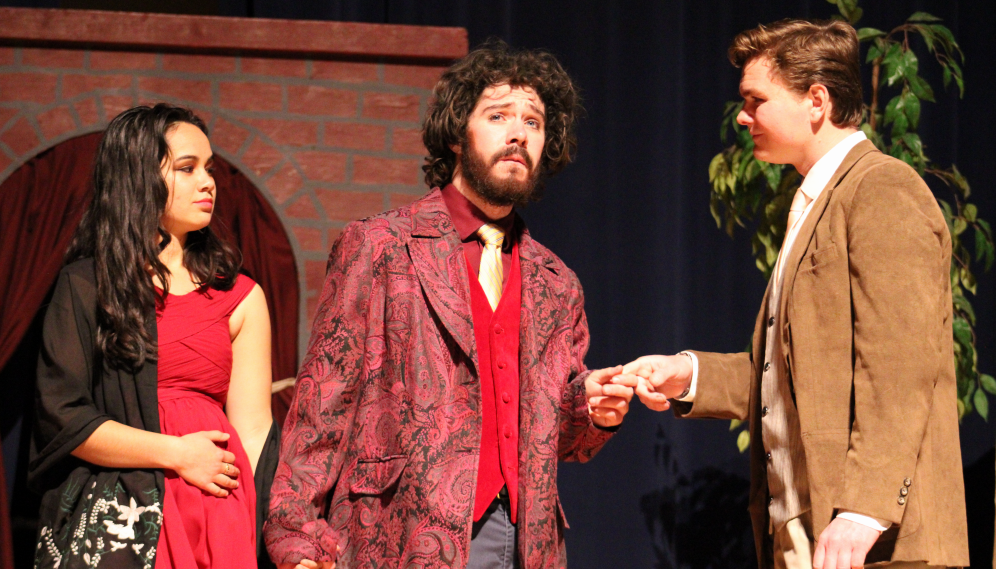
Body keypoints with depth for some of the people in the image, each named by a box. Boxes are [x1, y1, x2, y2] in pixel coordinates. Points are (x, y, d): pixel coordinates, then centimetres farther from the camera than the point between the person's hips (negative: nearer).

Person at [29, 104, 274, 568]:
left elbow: (253, 431, 4)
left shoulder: (240, 298, 10)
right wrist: (176, 453, -9)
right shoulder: (85, 285, 4)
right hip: (111, 524, -2)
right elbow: (62, 417, -3)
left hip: (217, 518, 2)